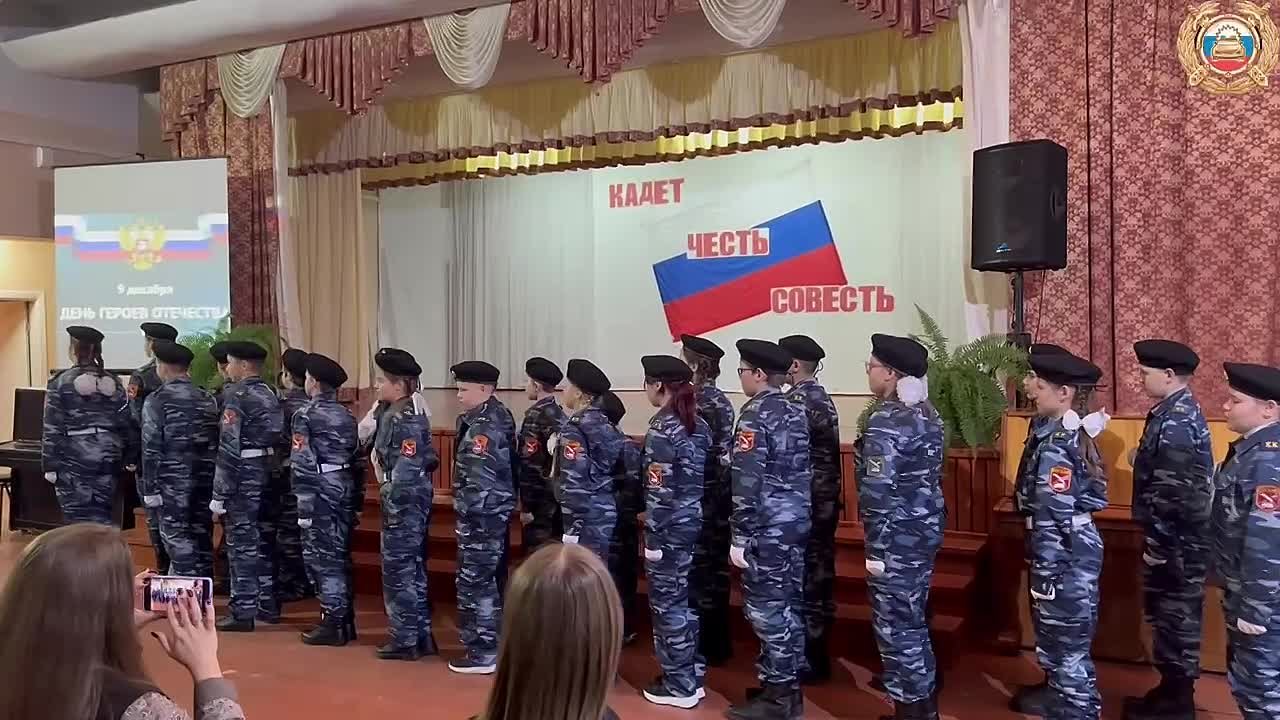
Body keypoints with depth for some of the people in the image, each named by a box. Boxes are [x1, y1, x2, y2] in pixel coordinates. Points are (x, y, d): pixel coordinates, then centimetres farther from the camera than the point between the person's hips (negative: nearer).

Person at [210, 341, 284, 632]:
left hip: (245, 475, -8)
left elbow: (229, 450, -19)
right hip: (267, 472, 8)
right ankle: (268, 604, 23)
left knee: (242, 543, -3)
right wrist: (270, 472, 17)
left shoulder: (238, 397, -15)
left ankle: (243, 612, 2)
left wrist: (219, 493, -16)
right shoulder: (269, 394, 10)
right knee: (262, 539, 15)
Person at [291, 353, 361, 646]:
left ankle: (332, 624, 1)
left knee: (321, 556, -1)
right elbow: (355, 458, 12)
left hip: (320, 490, -7)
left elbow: (302, 463, -16)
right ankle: (345, 619, 20)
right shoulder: (347, 416, 11)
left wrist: (303, 503, -16)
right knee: (339, 554, 14)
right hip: (344, 489, 7)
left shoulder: (306, 415, -10)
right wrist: (355, 493, 16)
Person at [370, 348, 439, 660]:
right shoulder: (395, 413, 12)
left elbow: (405, 470, -23)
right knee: (413, 569, 16)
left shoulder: (403, 420, -18)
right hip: (414, 500, 10)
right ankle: (422, 635, 24)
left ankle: (405, 640, 10)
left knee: (398, 570, 0)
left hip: (403, 502, -10)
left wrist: (392, 507, -19)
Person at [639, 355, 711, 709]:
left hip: (670, 527, -8)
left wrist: (652, 537, -15)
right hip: (694, 522, 8)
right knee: (687, 600, 16)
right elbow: (704, 476, 11)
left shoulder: (662, 428, -16)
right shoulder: (699, 425, 8)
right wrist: (696, 517, 16)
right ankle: (693, 676, 25)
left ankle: (678, 686, 10)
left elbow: (660, 489, -19)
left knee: (668, 604, 2)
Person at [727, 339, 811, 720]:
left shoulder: (755, 414, -14)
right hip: (797, 521, 9)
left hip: (768, 527, -9)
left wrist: (740, 536, -16)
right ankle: (789, 688, 23)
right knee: (788, 605, 14)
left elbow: (747, 482, -19)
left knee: (766, 608, -1)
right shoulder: (796, 412, 12)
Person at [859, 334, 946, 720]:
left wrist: (875, 549, -19)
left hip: (898, 536, -10)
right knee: (912, 617, 23)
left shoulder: (886, 420, -20)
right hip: (925, 526, 10)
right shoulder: (927, 412, 9)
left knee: (895, 623, 2)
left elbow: (877, 491, -23)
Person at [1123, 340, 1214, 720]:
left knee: (1174, 615, 2)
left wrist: (1157, 545, -19)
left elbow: (1171, 493, -24)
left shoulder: (1174, 421, -22)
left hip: (1175, 540, -10)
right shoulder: (1181, 410, 10)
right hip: (1177, 537, 10)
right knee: (1172, 614, 17)